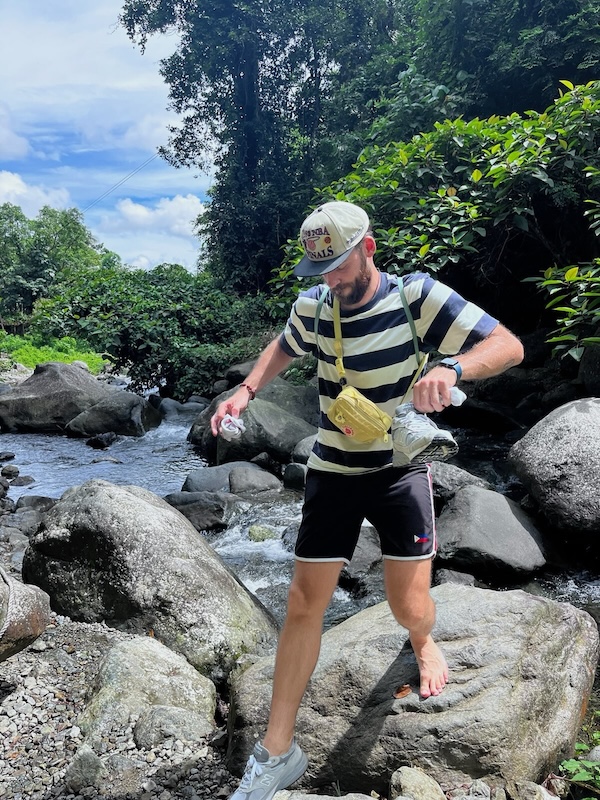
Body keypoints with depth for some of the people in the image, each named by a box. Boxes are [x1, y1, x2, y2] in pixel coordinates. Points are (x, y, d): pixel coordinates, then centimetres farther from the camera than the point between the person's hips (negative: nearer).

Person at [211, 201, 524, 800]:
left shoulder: (417, 296, -15)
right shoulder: (311, 306, -4)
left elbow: (508, 345, -18)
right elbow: (283, 348, 18)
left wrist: (451, 369, -39)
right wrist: (246, 392, 0)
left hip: (402, 469, -2)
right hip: (333, 472, 3)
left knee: (410, 605, -3)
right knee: (304, 604, 2)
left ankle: (423, 642, 39)